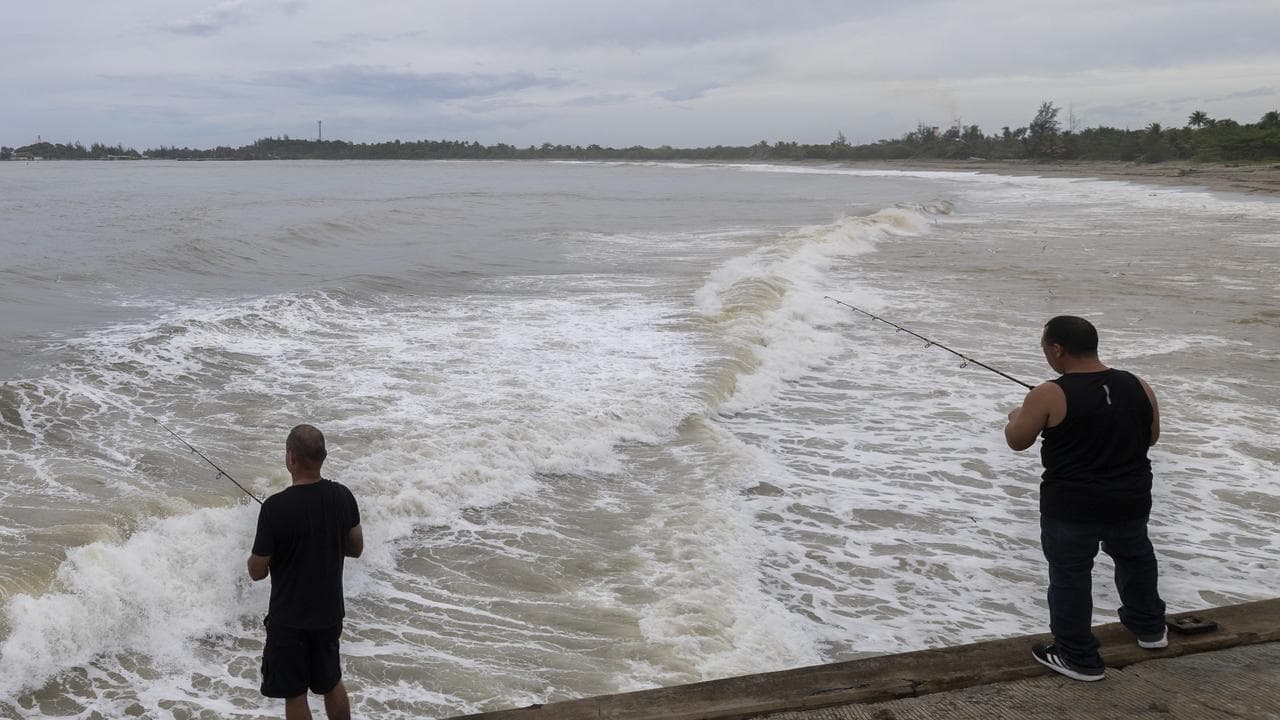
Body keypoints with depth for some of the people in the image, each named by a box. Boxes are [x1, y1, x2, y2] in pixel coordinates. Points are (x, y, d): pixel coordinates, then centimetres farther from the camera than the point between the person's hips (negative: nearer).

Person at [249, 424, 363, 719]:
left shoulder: (276, 507, -22)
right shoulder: (342, 496, -7)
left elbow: (257, 572, -14)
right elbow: (356, 548, 7)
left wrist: (259, 553, 6)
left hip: (289, 618, -5)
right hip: (330, 611, 5)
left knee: (295, 694, 10)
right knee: (332, 684, 23)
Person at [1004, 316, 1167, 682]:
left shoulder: (1049, 395, -18)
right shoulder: (1138, 386, -3)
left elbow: (1017, 441, -6)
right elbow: (1151, 436, 11)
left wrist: (1016, 417, 15)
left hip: (1070, 507, -5)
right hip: (1130, 500, 6)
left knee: (1070, 576, 10)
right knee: (1135, 558, 28)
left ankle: (1078, 658, 18)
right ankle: (1149, 627, 46)